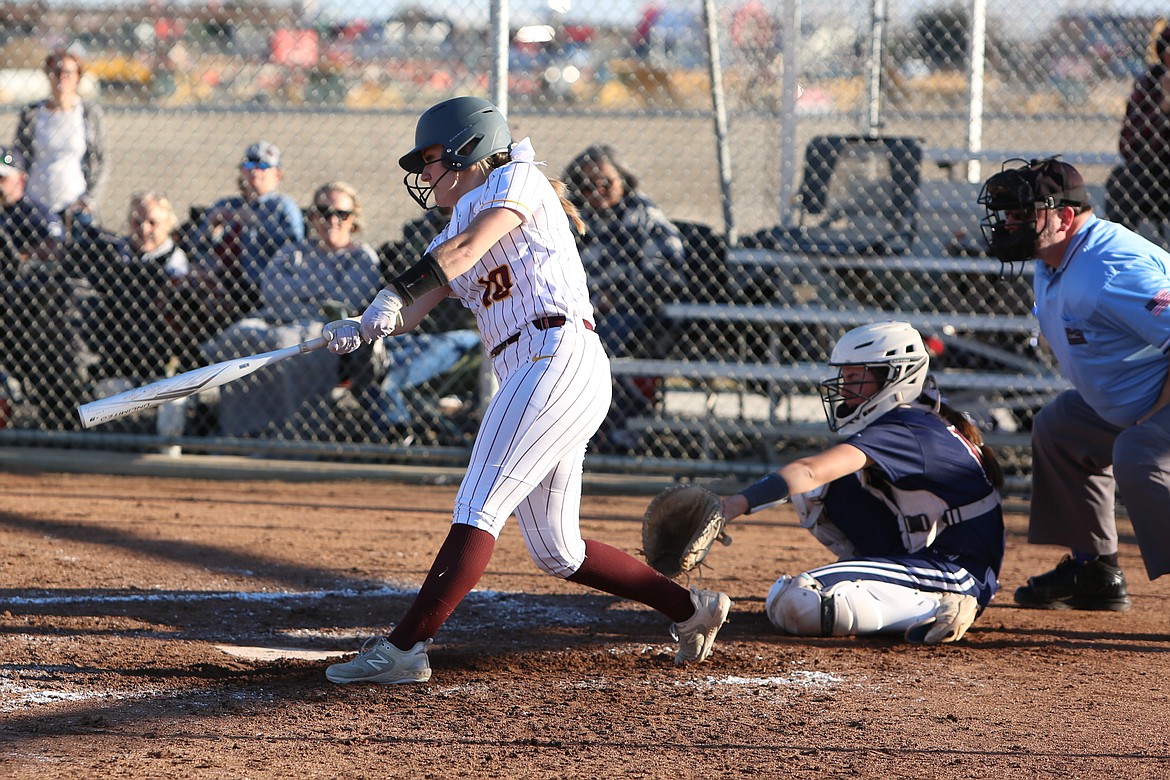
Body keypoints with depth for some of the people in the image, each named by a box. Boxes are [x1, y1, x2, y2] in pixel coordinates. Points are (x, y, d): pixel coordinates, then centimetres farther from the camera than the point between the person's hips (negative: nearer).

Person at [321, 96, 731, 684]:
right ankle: (691, 608, 22)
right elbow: (413, 310, 11)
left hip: (559, 357, -10)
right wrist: (358, 329, -10)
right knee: (556, 552, 11)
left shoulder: (516, 179, 3)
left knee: (477, 510, -16)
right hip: (532, 376, 10)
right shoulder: (454, 232, 25)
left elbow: (468, 248, -16)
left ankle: (405, 647, -23)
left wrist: (393, 293, -27)